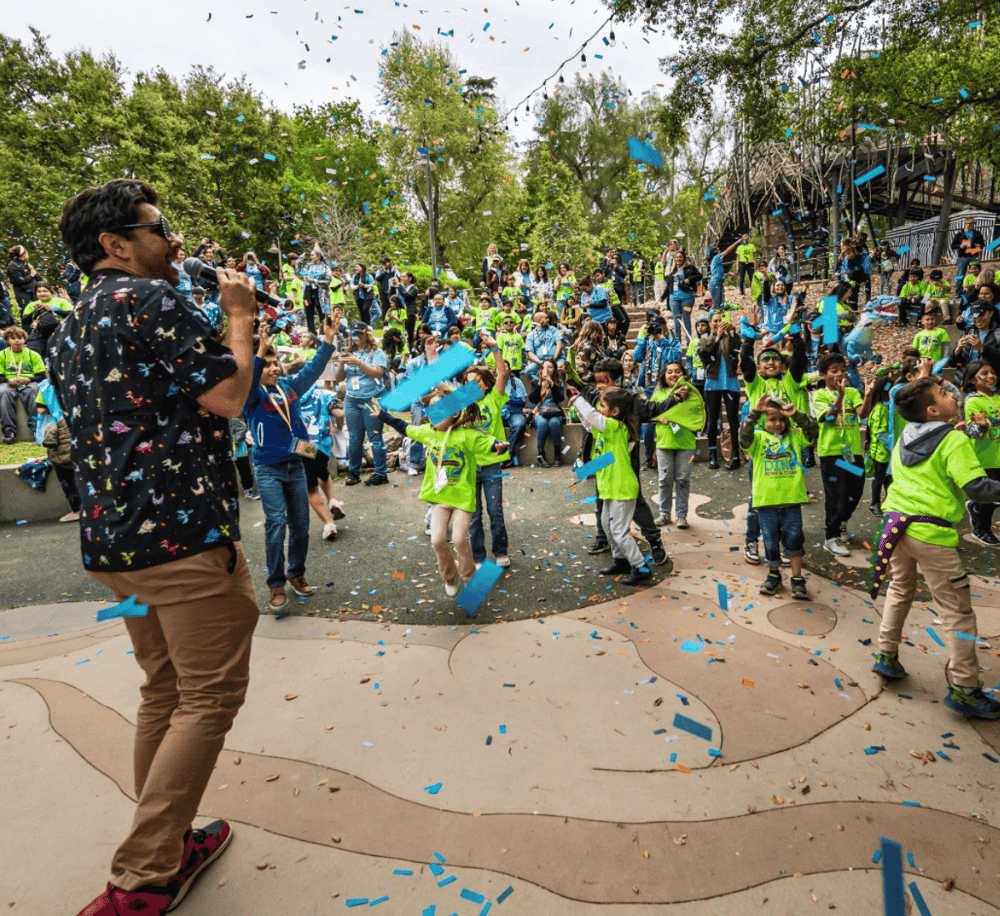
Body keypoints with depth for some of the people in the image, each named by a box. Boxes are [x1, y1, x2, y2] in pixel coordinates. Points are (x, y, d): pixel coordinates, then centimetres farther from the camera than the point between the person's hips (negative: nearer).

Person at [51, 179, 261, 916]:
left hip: (110, 540, 9)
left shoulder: (68, 331, 18)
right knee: (210, 696, 1)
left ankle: (168, 845, 31)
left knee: (164, 691, 19)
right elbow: (227, 395, -15)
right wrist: (241, 316, -2)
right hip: (184, 530, -9)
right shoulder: (151, 299, -10)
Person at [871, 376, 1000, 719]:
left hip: (897, 522, 7)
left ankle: (886, 656, 29)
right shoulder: (955, 440, -10)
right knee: (957, 610, 2)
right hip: (931, 533, -7)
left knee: (900, 589, 25)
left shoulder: (904, 439, 11)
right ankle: (963, 688, 6)